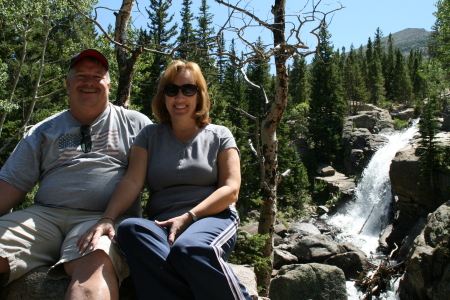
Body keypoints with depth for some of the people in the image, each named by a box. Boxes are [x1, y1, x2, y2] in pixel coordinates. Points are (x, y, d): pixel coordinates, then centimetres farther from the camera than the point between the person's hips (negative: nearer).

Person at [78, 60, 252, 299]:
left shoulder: (219, 136, 12)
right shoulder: (149, 136, 17)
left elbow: (230, 189, 2)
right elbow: (132, 181, 2)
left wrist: (188, 217, -13)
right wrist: (107, 219, -18)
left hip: (212, 218, -2)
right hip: (162, 223, 3)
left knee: (189, 249, -39)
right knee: (130, 229, -34)